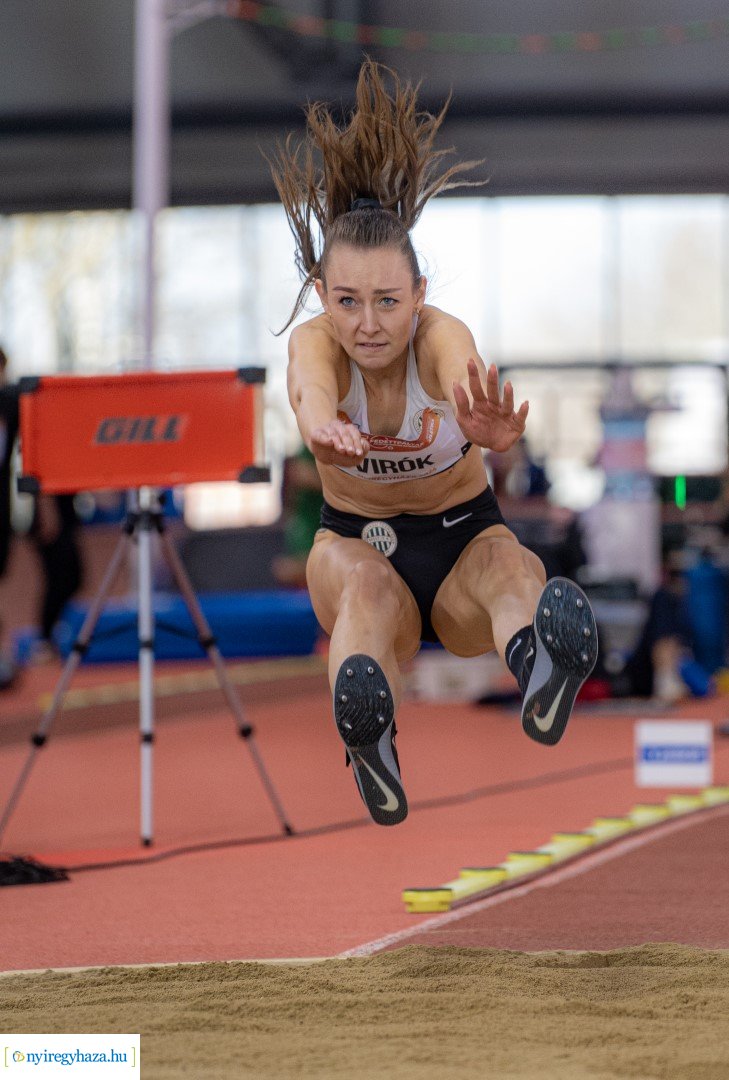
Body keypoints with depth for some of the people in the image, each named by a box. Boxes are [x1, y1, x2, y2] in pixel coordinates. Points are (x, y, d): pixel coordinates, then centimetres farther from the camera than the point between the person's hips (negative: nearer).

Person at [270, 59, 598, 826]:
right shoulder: (315, 341, -19)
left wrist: (488, 429, -74)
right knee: (367, 582, -38)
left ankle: (539, 668, -76)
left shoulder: (440, 335, -21)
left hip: (462, 537, 0)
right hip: (354, 538, 1)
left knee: (513, 568, -38)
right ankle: (367, 740, -70)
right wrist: (323, 427, -72)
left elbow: (463, 370, -49)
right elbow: (311, 388, -46)